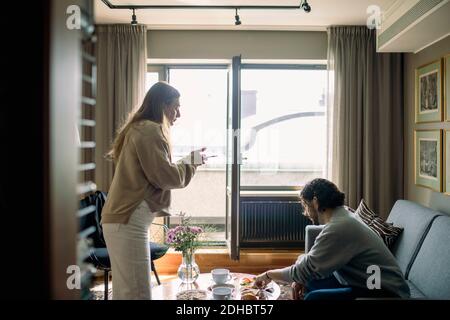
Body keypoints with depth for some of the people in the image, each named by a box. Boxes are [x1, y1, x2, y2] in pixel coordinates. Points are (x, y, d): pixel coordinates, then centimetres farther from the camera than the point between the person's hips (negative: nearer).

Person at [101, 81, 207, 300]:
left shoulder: (138, 128, 20)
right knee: (137, 292, -5)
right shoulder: (150, 130, -10)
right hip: (129, 221, -10)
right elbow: (165, 177, -14)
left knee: (125, 290, 15)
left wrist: (188, 161, 16)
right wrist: (191, 163, 1)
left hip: (122, 219, 10)